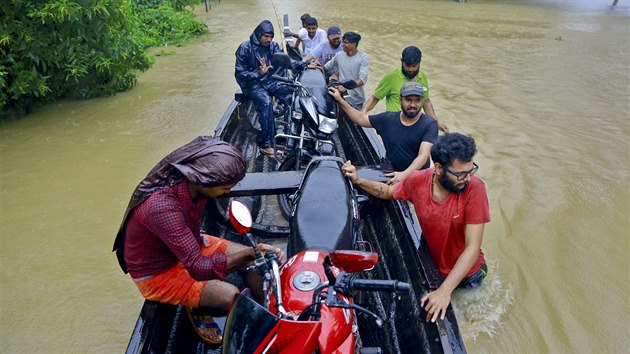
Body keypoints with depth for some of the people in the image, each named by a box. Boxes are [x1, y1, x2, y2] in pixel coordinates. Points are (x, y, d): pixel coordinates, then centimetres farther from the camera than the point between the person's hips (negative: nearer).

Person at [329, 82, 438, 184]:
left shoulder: (429, 124, -6)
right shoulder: (388, 119, 6)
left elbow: (423, 155, -18)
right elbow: (361, 119, 16)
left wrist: (404, 174, -35)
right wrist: (340, 100, 11)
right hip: (391, 174, 3)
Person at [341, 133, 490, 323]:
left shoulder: (474, 188, -30)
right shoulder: (418, 181, -21)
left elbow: (472, 247, -32)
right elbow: (388, 192, 3)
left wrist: (445, 290, -41)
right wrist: (358, 180, -14)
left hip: (465, 272, -2)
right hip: (431, 264, 3)